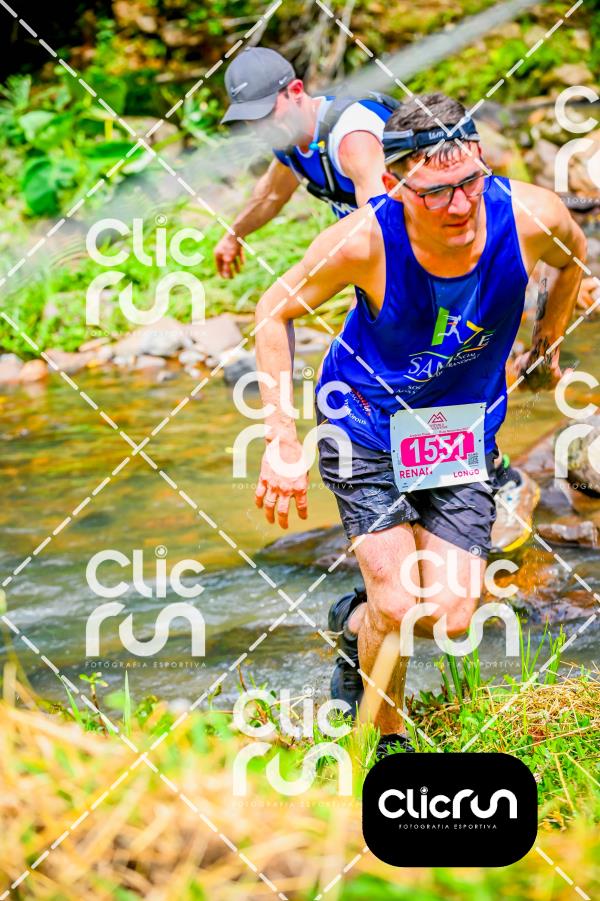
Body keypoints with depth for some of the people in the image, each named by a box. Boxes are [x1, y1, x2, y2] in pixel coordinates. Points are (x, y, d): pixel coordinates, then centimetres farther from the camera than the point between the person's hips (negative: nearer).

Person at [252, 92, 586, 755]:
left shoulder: (531, 216, -25)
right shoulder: (365, 239, -30)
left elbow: (574, 256, 2)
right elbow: (274, 310, -13)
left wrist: (547, 345, 15)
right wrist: (281, 441, -16)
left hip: (464, 427, 3)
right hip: (366, 421, -2)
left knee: (452, 618, -4)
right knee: (400, 606, -13)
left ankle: (357, 623, 30)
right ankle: (388, 744, 16)